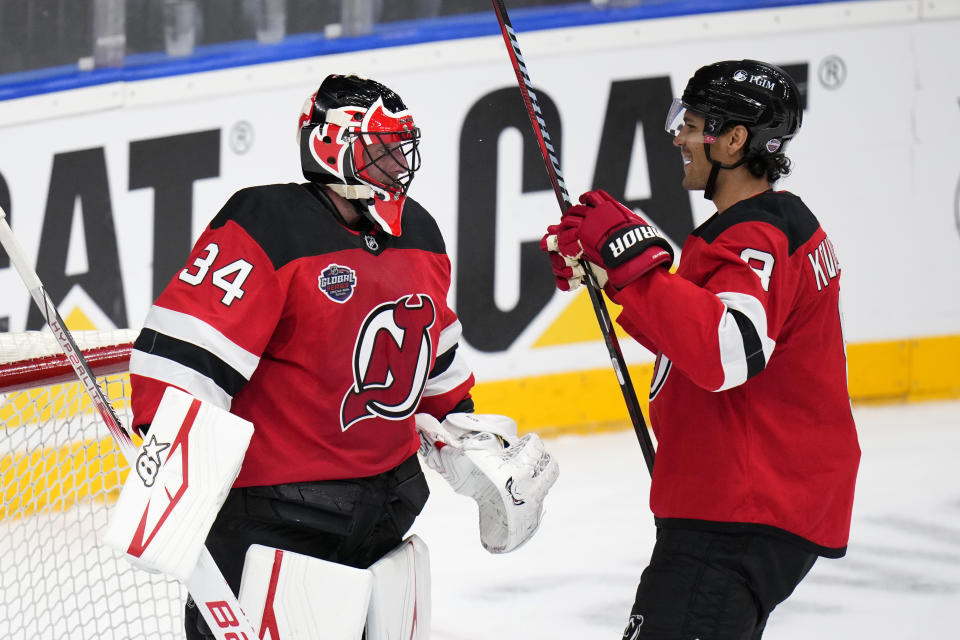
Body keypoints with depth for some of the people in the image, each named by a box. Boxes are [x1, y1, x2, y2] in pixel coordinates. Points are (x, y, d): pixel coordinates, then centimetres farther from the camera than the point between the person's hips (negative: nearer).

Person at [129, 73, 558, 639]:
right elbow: (183, 349, -23)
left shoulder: (417, 234, 10)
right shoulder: (267, 227, -17)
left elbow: (434, 357, 24)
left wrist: (467, 440, 22)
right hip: (272, 513, -8)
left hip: (389, 496, 8)